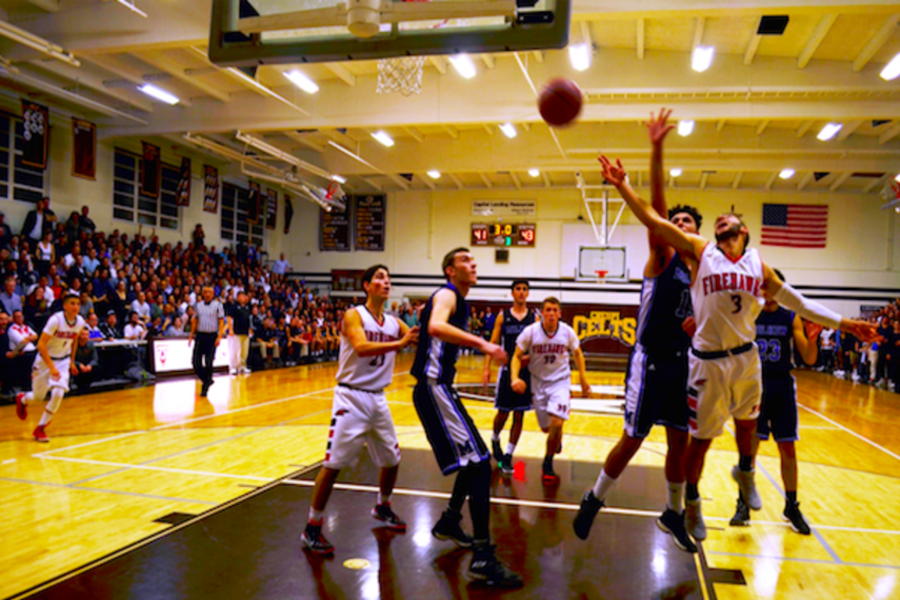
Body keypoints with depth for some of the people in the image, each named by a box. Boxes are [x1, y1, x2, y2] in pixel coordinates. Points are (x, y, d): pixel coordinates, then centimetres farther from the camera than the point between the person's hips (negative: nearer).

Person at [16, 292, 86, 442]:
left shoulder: (80, 322, -8)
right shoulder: (56, 320, -25)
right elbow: (41, 344, -26)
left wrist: (72, 362, 14)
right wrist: (51, 367, -30)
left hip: (63, 360, 3)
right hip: (45, 359, -3)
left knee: (58, 394, -15)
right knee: (38, 397, 9)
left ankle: (40, 429, 2)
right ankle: (22, 399, 49)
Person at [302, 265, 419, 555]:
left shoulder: (395, 322, 7)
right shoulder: (354, 315, -10)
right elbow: (361, 347, -28)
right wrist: (399, 344, -38)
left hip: (378, 398, 6)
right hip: (351, 397, -6)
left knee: (392, 458, 15)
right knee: (334, 462, -7)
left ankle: (383, 507, 39)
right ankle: (312, 528, 6)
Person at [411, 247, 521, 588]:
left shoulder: (459, 301, 19)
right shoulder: (447, 295, -11)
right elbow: (436, 327, -35)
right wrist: (481, 343, -40)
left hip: (440, 389, 10)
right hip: (434, 389, -10)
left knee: (474, 460, 21)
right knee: (479, 461, -16)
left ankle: (449, 523, 35)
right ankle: (483, 557, -15)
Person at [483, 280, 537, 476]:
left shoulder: (534, 318, 4)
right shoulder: (503, 316, 2)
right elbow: (493, 343, 1)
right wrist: (487, 368, -8)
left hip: (526, 371, 1)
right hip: (507, 369, -1)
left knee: (519, 416, 2)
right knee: (503, 413, 5)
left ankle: (508, 456, 11)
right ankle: (495, 439, 35)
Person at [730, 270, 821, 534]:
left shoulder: (791, 318, 1)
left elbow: (809, 359, -2)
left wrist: (812, 338, -21)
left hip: (782, 388, 2)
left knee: (788, 450, 6)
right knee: (749, 447, 0)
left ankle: (791, 506, 21)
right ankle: (744, 504, 14)